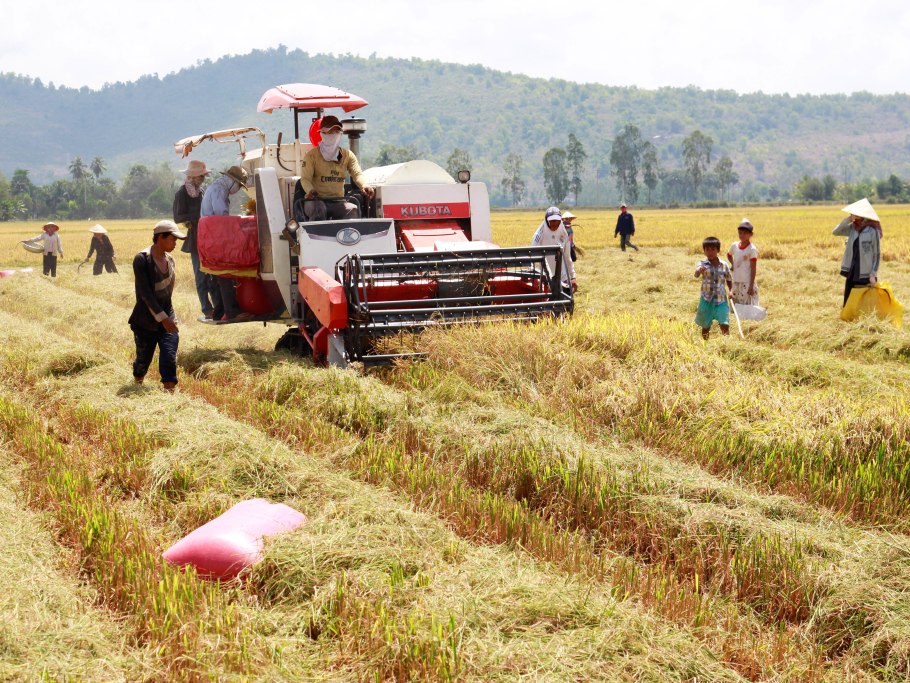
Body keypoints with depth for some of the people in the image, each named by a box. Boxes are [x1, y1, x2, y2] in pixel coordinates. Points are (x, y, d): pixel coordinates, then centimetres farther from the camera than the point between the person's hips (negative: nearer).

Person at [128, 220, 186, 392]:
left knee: (169, 358, -11)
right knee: (143, 360, 9)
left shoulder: (169, 260, 6)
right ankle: (137, 386, 37)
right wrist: (162, 317, -27)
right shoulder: (142, 259, -15)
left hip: (167, 318, 4)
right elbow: (145, 293, -21)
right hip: (145, 321, -4)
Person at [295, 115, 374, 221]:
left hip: (338, 202, 3)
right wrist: (310, 190, -32)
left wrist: (364, 186, -27)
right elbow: (305, 178, -7)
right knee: (318, 209, -37)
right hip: (316, 201, -3)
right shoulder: (311, 155, 2)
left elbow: (357, 173, -2)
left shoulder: (347, 155, 13)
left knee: (353, 210, -28)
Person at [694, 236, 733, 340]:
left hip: (721, 300, 0)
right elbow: (696, 274, -28)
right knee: (705, 327, 12)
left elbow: (729, 280, 14)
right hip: (707, 300, 0)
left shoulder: (724, 265, 0)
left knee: (725, 325, -12)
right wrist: (699, 271, -52)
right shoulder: (703, 264, -7)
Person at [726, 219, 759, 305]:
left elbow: (753, 268, -12)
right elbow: (729, 255, 29)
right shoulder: (734, 246, 4)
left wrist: (751, 286, -15)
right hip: (736, 282, 6)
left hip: (747, 282, -6)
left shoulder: (752, 249, -11)